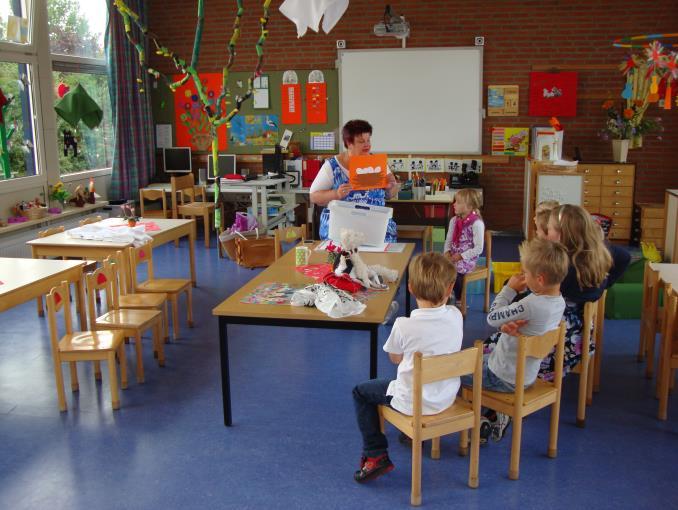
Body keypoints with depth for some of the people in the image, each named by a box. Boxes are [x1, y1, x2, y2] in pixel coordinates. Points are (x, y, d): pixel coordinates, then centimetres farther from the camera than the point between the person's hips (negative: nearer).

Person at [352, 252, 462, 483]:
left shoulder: (404, 326, -24)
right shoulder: (456, 316, -12)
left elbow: (396, 359, -4)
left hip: (413, 403, -6)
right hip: (447, 397, 6)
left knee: (361, 392, 15)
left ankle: (376, 455, 12)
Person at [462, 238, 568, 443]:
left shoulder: (530, 305, -34)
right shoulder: (559, 301, -6)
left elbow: (492, 318, -21)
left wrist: (509, 289, -11)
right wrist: (509, 326, -16)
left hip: (505, 379, -9)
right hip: (527, 375, 9)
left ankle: (483, 420, 15)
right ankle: (496, 414, 24)